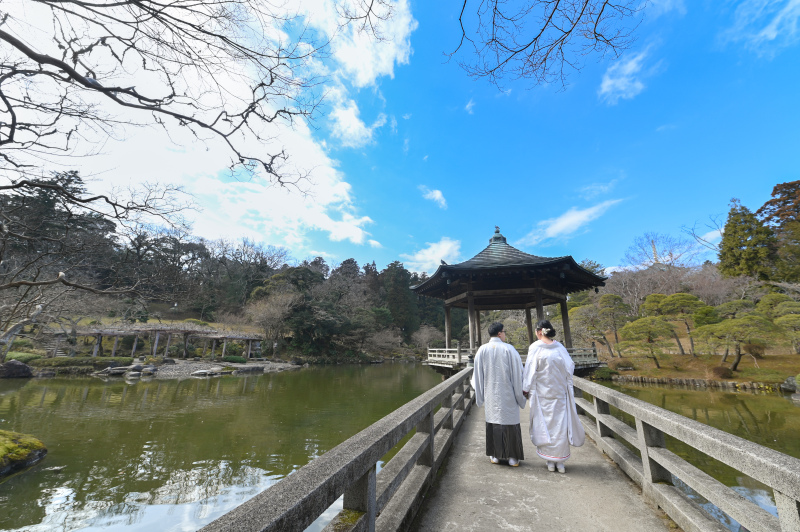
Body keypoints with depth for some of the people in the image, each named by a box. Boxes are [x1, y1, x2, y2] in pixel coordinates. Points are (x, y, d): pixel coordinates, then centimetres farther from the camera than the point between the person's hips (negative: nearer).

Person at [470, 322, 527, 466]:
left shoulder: (482, 350, -4)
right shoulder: (509, 349, -10)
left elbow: (478, 375, 0)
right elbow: (517, 373, -7)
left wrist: (480, 396, 10)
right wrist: (520, 395, 3)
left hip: (490, 395, 2)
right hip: (507, 395, -2)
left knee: (492, 421, 12)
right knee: (510, 422, 9)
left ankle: (495, 456, 22)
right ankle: (512, 457, 20)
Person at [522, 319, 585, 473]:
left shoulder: (535, 347, -10)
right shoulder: (560, 347, -1)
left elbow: (531, 370, -9)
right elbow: (570, 367, 4)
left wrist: (526, 389, -1)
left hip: (542, 393, -2)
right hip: (560, 393, 3)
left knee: (545, 424, 8)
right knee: (560, 424, 9)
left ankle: (550, 461, 16)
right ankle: (560, 461, 14)